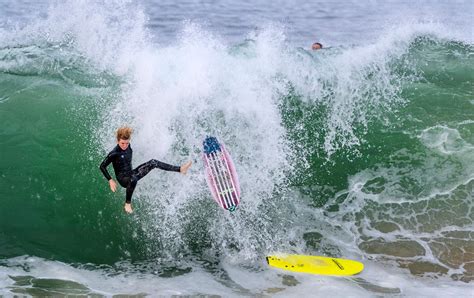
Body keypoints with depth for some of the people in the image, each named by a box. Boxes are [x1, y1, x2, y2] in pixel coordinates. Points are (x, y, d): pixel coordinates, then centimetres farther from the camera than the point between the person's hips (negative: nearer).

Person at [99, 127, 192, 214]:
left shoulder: (128, 149, 2)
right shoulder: (114, 153, -18)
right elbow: (102, 166, -14)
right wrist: (110, 180, -18)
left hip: (131, 173, 7)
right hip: (123, 179, -6)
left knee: (153, 163, -10)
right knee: (133, 179, -44)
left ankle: (180, 169, -13)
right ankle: (128, 204, -25)